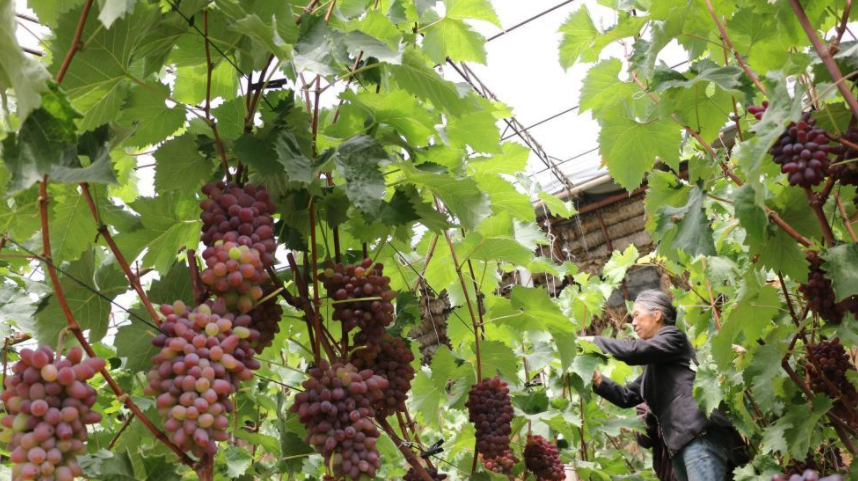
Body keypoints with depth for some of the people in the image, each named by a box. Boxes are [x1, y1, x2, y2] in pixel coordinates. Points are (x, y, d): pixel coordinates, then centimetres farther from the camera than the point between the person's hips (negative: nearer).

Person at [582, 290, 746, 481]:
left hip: (700, 435, -9)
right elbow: (627, 397, 28)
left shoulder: (674, 337, 5)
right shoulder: (656, 366, 31)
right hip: (682, 442, 9)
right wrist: (598, 380, 12)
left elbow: (632, 351, -9)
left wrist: (595, 341, 4)